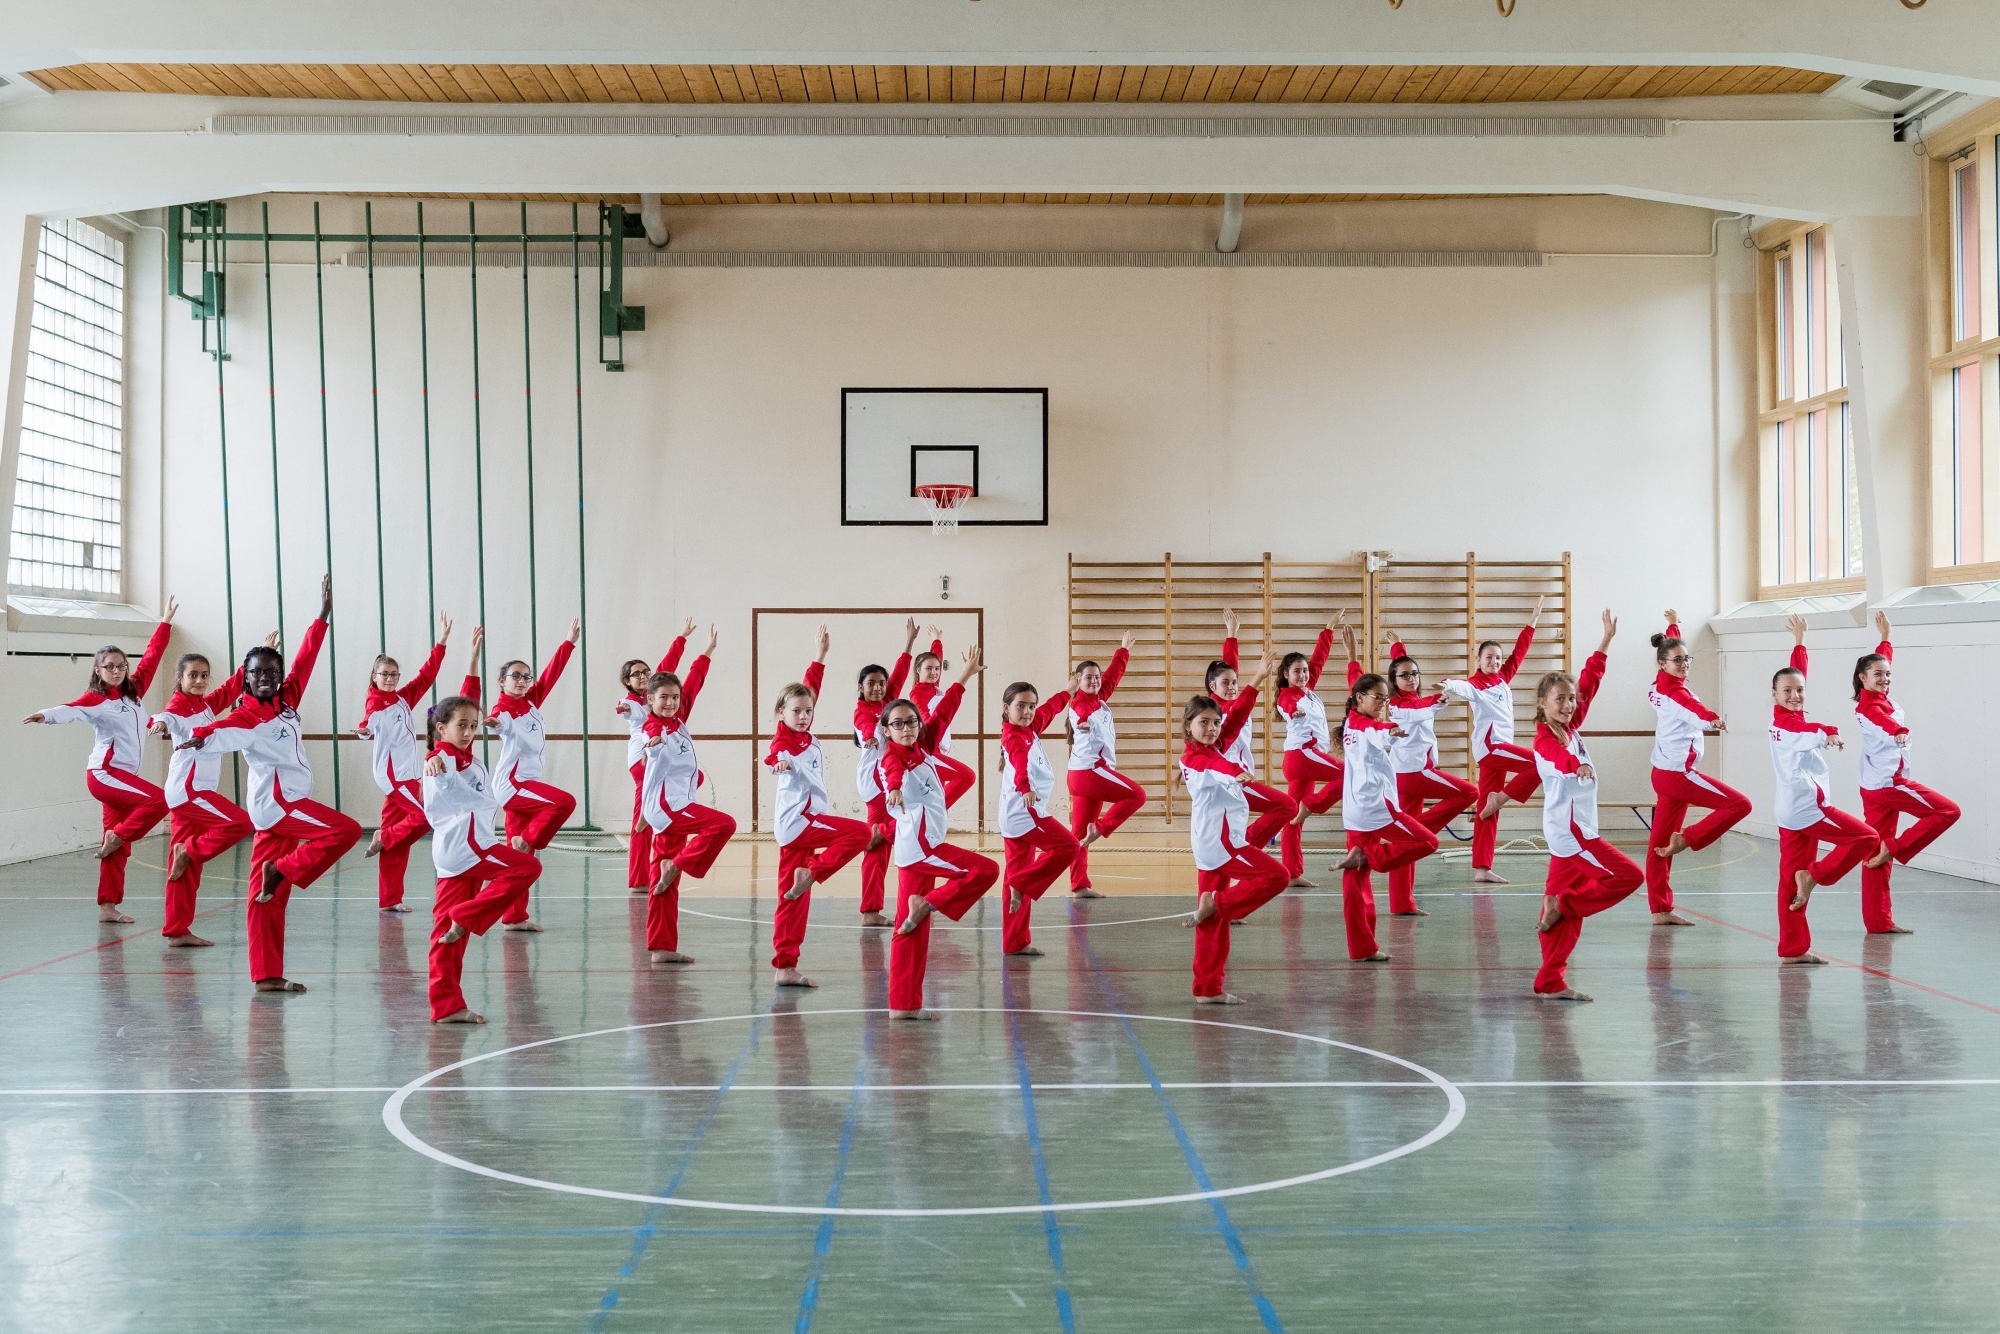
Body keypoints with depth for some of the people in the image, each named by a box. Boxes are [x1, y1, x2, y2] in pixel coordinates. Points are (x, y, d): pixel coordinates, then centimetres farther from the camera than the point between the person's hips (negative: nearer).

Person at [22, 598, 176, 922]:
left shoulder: (134, 690, 9)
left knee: (119, 848, 6)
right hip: (103, 773, -7)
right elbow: (73, 709, -28)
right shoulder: (96, 699, -8)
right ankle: (116, 837, -7)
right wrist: (46, 715, -49)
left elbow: (152, 656, 19)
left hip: (123, 775, 7)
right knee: (159, 801, -24)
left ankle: (107, 906, 9)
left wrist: (166, 621, 26)